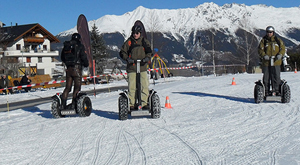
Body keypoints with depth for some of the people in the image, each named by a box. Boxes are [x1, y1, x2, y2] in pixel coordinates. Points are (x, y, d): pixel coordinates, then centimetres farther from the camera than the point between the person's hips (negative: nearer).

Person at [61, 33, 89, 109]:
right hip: (77, 68, -5)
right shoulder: (80, 46, -5)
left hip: (68, 69, 5)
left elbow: (62, 57, 19)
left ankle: (63, 104, 2)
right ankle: (73, 104, -9)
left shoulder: (66, 46, 12)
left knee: (67, 87, 10)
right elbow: (84, 57, -9)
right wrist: (86, 64, 11)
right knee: (77, 87, 1)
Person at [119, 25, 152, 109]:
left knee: (145, 86, -6)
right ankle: (132, 104, 5)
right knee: (132, 87, -5)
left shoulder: (145, 42, 11)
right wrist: (127, 58, -8)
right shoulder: (128, 42, 7)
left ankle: (144, 103, 2)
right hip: (131, 68, -1)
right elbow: (122, 52, 9)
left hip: (142, 67, 1)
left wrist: (147, 58, -8)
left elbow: (149, 52, 13)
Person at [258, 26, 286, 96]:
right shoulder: (263, 41, 6)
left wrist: (280, 54, -12)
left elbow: (282, 48, 7)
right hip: (266, 62, -1)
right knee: (266, 77, 3)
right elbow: (260, 50, 0)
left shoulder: (278, 40, 10)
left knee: (276, 77, 0)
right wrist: (264, 55, -18)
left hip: (276, 62, 1)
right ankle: (266, 91, 11)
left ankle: (276, 90, 9)